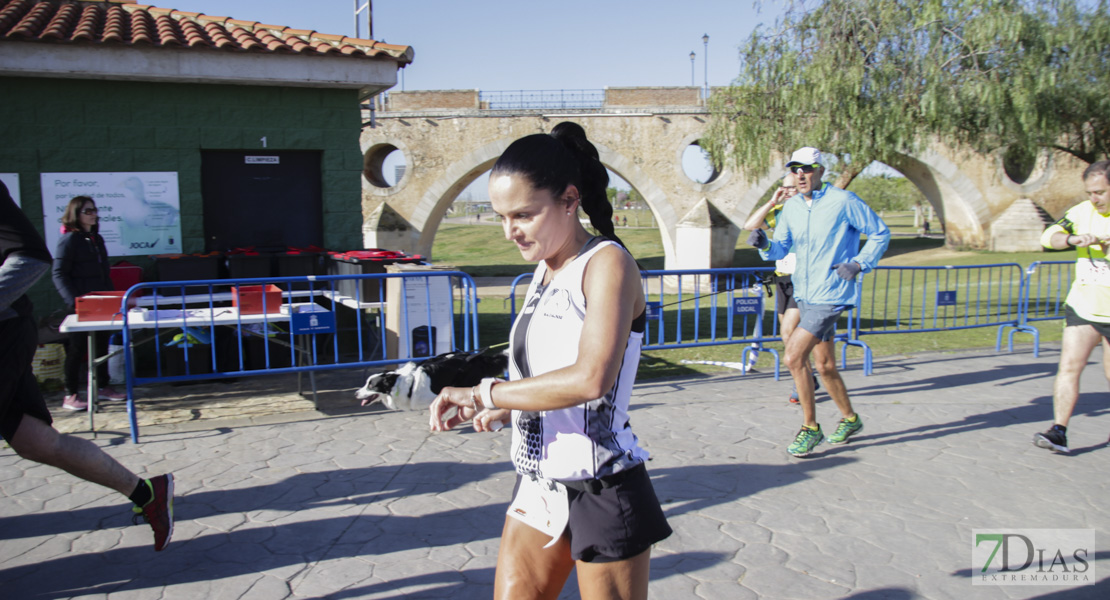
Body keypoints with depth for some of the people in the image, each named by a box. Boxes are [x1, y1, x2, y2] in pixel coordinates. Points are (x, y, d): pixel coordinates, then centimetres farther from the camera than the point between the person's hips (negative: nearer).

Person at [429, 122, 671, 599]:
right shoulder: (544, 273, 10)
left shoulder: (607, 263, -15)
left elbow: (590, 379, -28)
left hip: (601, 490, -7)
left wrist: (483, 394, -21)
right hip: (539, 486, 8)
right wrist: (507, 410, 0)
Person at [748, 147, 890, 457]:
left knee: (793, 357, -15)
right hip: (804, 295, 7)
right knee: (824, 365, 17)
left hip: (830, 296, -7)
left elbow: (880, 233, -2)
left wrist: (860, 264, -13)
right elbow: (781, 248, 6)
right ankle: (850, 419, 38)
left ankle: (810, 428, -1)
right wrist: (765, 244, -15)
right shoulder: (791, 207, 7)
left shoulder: (843, 201, -10)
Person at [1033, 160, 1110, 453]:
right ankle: (1059, 431, -8)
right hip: (1083, 305, 2)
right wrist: (1073, 239, -26)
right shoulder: (1081, 212, 1)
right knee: (1069, 365, -8)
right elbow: (1048, 237, -6)